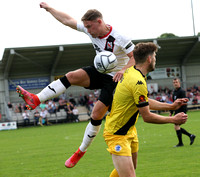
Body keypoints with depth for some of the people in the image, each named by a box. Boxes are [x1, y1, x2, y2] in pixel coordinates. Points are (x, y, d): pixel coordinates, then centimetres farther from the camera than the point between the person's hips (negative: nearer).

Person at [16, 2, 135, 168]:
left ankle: (82, 151, 4)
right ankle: (35, 100, -34)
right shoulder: (91, 30, -5)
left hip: (113, 78, -6)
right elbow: (68, 20, 4)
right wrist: (49, 8, 6)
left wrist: (123, 70, -37)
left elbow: (136, 57, -20)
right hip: (97, 72, 6)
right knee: (72, 76, -22)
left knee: (97, 115, -10)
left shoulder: (120, 38, -23)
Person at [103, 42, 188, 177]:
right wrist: (173, 120, -9)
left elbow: (145, 102, 14)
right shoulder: (138, 82, -27)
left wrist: (171, 106, 14)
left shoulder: (131, 71, 3)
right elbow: (147, 117, -21)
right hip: (117, 134, -11)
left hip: (129, 130, 11)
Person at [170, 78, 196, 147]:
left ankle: (180, 143, -4)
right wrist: (171, 112, 21)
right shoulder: (174, 92, 16)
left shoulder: (182, 91, -11)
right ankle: (191, 136, 20)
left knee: (176, 126, -12)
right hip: (176, 112, 9)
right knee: (177, 127, 9)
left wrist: (183, 113, -24)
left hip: (181, 112, -9)